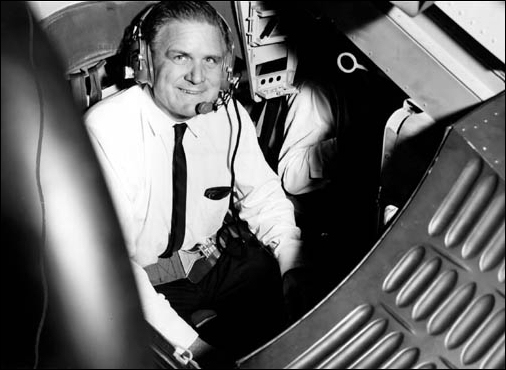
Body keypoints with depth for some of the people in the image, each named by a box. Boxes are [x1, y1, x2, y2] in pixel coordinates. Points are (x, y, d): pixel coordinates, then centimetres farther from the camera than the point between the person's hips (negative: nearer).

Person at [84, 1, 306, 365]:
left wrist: (294, 266, -13)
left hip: (215, 260, 5)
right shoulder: (106, 129, -23)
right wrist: (187, 343, -30)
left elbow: (263, 195, 5)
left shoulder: (230, 116, -7)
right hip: (141, 278, -4)